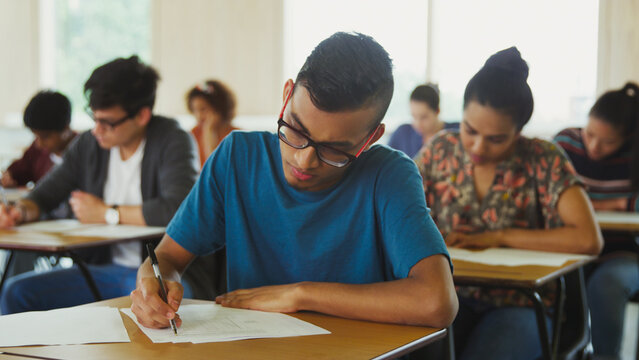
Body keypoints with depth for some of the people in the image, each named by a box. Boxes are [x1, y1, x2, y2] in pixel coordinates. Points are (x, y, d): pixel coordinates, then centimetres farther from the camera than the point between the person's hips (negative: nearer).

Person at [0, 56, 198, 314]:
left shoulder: (171, 141, -10)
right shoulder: (89, 144, 8)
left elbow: (178, 209, -25)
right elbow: (47, 192, 18)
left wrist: (106, 213, -12)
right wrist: (22, 210, -8)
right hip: (106, 268, 6)